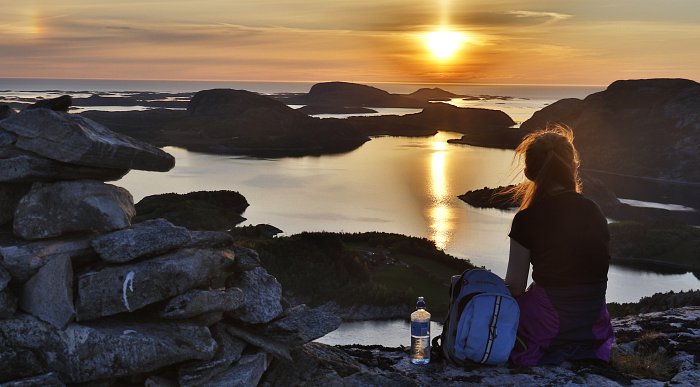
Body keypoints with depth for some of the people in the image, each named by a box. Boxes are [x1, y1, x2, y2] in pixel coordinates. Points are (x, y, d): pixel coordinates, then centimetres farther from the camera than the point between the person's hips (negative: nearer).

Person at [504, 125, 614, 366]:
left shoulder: (528, 219, -13)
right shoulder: (594, 212, 2)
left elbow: (515, 286, -9)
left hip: (548, 326, -5)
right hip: (594, 326, 5)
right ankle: (584, 349, 15)